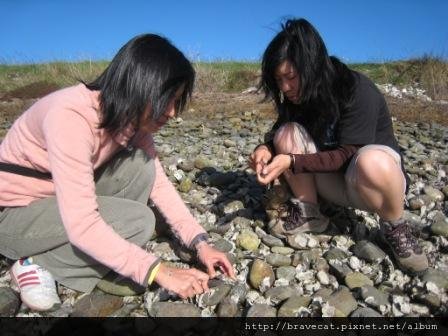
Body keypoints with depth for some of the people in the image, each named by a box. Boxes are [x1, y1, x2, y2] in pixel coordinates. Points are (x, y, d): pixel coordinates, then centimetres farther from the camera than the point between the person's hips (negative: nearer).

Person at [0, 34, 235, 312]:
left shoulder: (130, 116, -10)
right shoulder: (71, 117, -33)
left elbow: (158, 181, -8)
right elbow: (81, 224, -36)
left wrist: (200, 243, -17)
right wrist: (161, 272, -34)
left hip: (65, 195, 7)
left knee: (140, 168, -17)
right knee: (137, 221, -23)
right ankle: (38, 265, -4)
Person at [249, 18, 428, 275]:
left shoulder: (358, 91, -23)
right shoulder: (298, 96, -6)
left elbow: (347, 155, -26)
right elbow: (277, 135, -3)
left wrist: (291, 162, -35)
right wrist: (267, 149, -26)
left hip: (376, 178, -4)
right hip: (332, 181, 5)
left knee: (371, 161, -41)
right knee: (287, 134, -18)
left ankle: (395, 227, -11)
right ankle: (308, 212, -7)